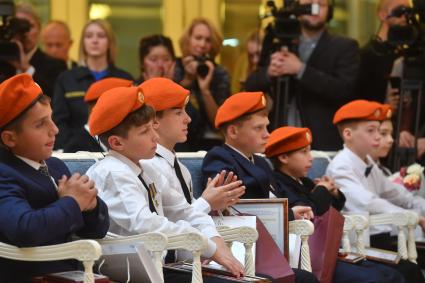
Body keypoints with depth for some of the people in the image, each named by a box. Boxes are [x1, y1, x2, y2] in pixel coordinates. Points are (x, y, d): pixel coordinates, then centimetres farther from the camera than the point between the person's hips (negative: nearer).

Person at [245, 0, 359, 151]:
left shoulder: (344, 47, 3)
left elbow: (345, 90, -11)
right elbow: (251, 86, 9)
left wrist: (301, 70, -17)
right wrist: (269, 72, -13)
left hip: (324, 144, -3)